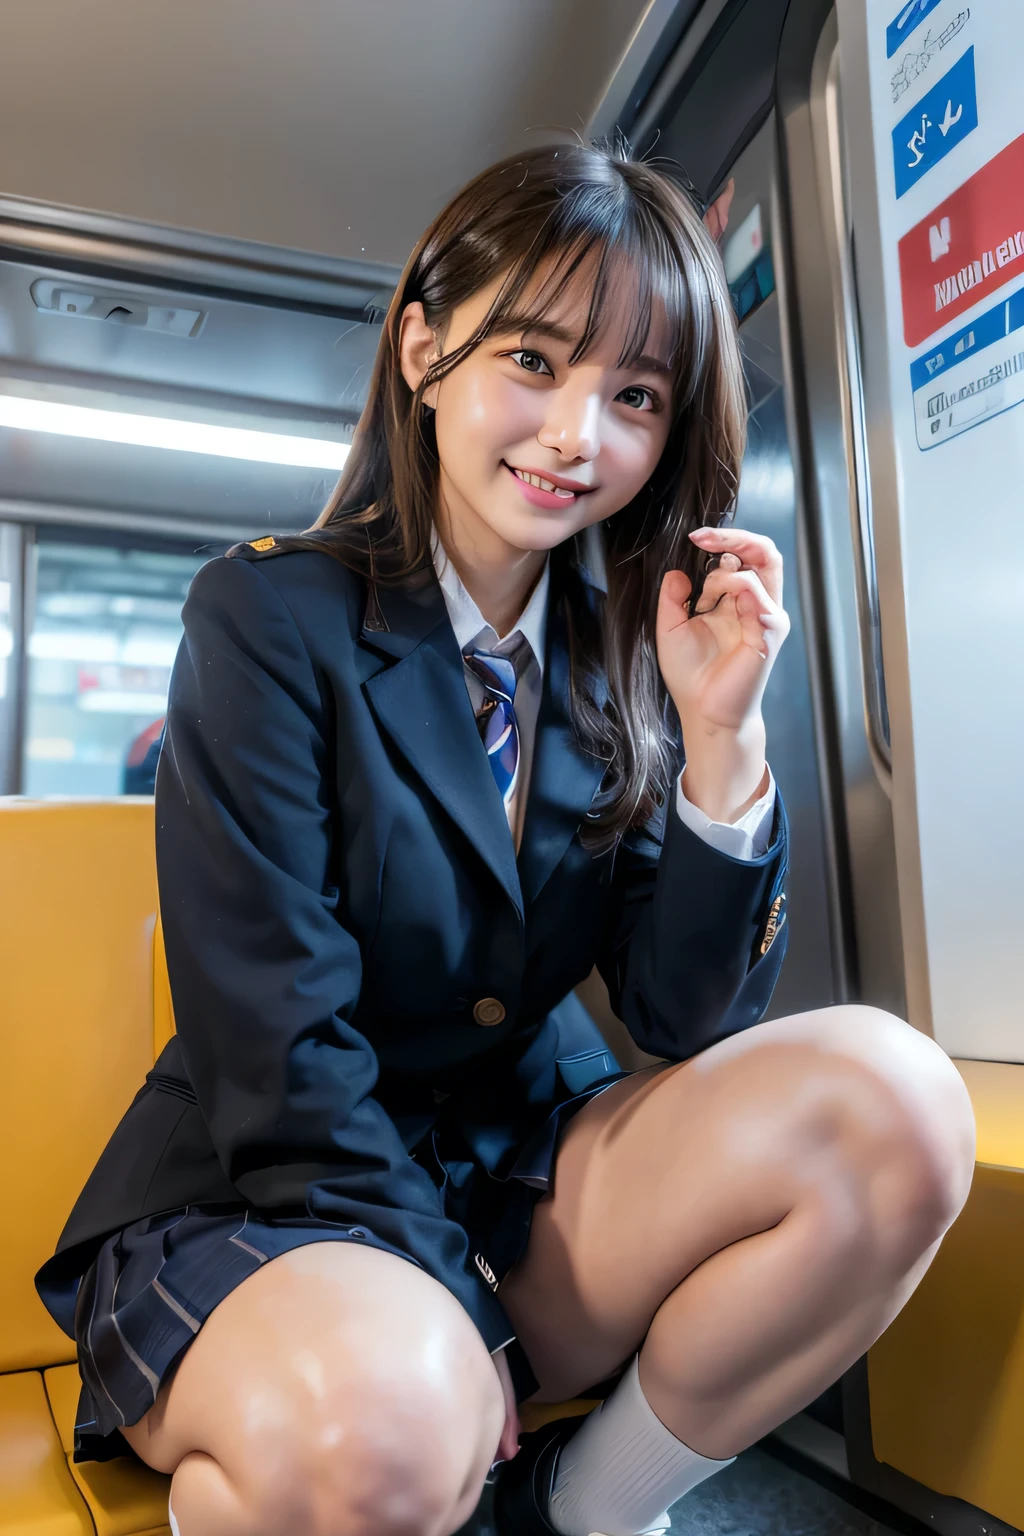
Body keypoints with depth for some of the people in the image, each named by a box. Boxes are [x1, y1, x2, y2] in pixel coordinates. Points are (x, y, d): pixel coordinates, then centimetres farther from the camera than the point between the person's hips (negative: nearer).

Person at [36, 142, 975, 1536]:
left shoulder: (628, 649, 1)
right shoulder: (271, 616, -12)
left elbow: (688, 1027, -4)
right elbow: (281, 1061, -15)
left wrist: (720, 733, -16)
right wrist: (458, 1321, -13)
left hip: (523, 1160, 5)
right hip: (271, 1200, -4)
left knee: (894, 1101, -18)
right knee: (377, 1417, -37)